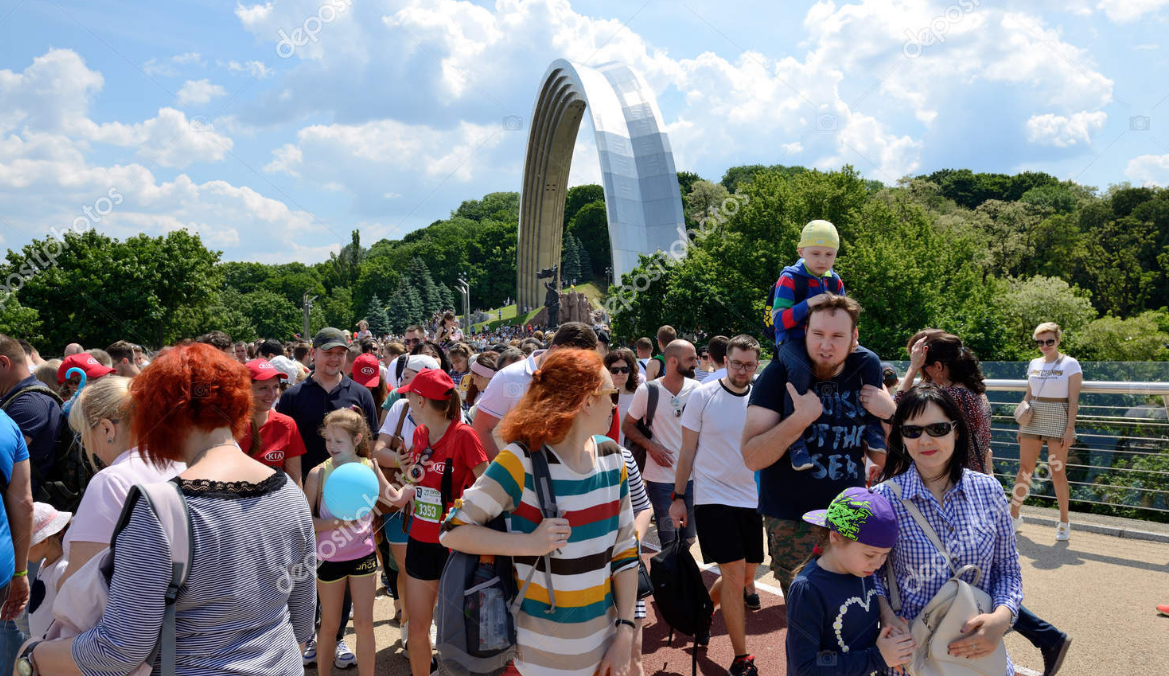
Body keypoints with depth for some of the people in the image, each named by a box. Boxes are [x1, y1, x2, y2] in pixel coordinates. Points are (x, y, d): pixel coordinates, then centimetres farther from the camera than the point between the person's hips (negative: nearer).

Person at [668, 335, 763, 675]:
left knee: (746, 574, 13)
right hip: (714, 497, -5)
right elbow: (688, 451, -3)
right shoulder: (703, 397, -8)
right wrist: (678, 497, -4)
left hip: (752, 499, 5)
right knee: (734, 576, -8)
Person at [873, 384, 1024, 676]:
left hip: (981, 651, 2)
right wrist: (885, 613, -16)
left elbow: (1008, 571, 3)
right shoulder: (883, 498, -12)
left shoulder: (988, 490, -4)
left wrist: (1002, 617, -15)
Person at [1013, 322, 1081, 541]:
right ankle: (1014, 517, 13)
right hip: (1033, 420, 4)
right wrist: (1021, 424, 12)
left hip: (1058, 422, -4)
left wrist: (1070, 428, -13)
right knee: (1024, 469, 4)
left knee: (1058, 472, -1)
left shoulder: (1070, 364, -4)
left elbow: (1073, 400, -7)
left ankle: (1064, 523, 13)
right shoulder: (1034, 364, 11)